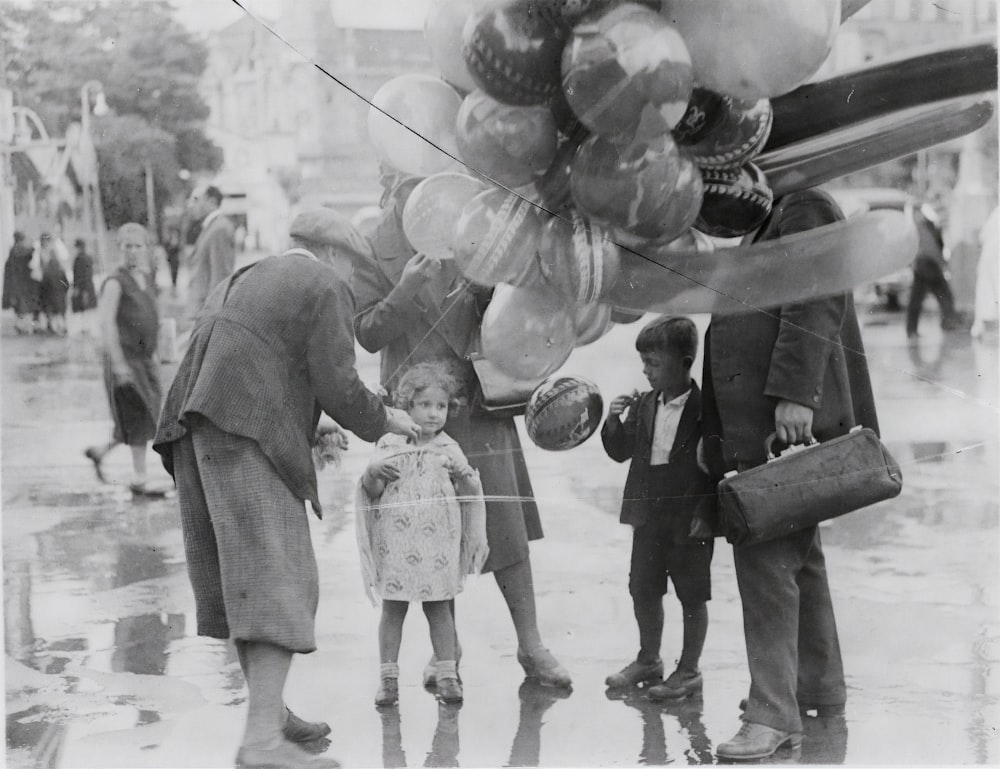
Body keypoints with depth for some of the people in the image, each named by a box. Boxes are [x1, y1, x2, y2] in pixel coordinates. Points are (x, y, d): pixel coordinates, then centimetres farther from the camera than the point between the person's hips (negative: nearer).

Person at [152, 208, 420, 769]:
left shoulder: (240, 285, 29)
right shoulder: (325, 289, 3)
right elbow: (337, 387, -5)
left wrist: (300, 423, 31)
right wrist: (383, 421, 14)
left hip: (195, 439, 9)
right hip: (249, 443, -9)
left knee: (241, 581, 16)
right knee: (280, 582, -12)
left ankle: (272, 711, 25)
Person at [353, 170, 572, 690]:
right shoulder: (372, 253, -2)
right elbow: (368, 334, -7)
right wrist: (404, 290, -21)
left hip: (475, 399, 2)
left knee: (507, 523, 0)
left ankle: (530, 644, 8)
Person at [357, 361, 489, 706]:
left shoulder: (448, 450, 4)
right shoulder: (389, 446, 2)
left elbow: (471, 495, 4)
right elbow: (371, 493, 3)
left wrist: (461, 474, -15)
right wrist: (373, 472, -17)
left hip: (436, 546, 0)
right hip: (395, 545, 0)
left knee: (439, 608, 5)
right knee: (393, 610, 3)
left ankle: (447, 674, 10)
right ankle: (388, 677, 9)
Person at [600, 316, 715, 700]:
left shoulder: (703, 408, -13)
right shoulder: (644, 405, 4)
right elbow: (621, 451, 11)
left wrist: (703, 513, -16)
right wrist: (614, 421, -8)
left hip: (689, 520, -6)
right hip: (648, 516, 6)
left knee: (692, 595, 6)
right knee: (643, 589, 15)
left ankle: (689, 669, 18)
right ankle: (648, 660, 32)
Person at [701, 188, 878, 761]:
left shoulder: (806, 208, -4)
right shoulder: (764, 227, 26)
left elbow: (816, 302, -18)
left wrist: (794, 393, -27)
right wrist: (716, 439, 23)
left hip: (791, 419, -10)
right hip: (756, 424, 10)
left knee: (766, 556, -14)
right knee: (798, 554, 16)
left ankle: (775, 714, -14)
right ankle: (821, 689, 27)